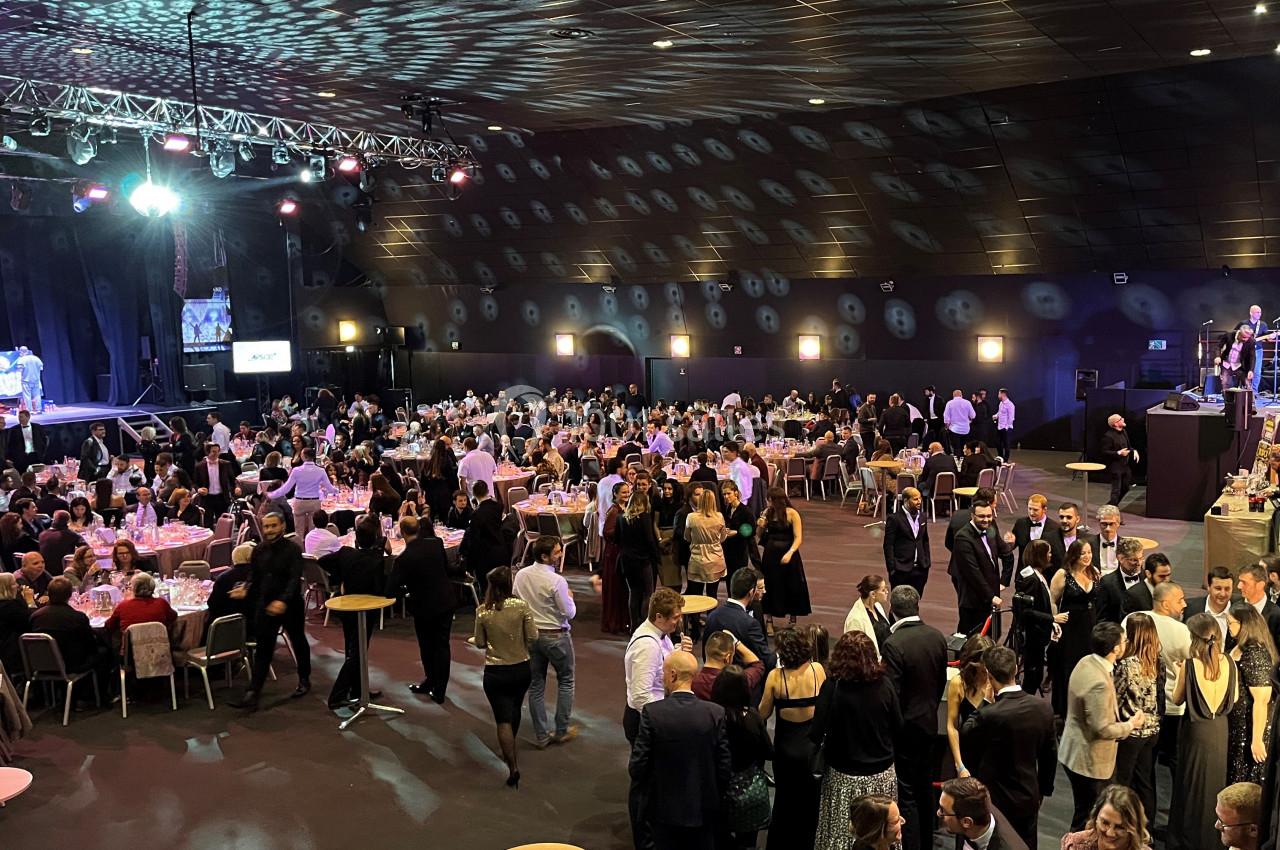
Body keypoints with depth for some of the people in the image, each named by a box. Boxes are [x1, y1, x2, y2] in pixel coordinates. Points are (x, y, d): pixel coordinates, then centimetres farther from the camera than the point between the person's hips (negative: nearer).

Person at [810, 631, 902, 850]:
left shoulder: (832, 687, -17)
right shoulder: (884, 684, -9)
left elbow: (816, 734, -18)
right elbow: (898, 727, 1)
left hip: (845, 777, -3)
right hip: (883, 774, 3)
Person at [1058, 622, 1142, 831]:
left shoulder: (1086, 662, -2)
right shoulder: (1099, 682, -31)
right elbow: (1102, 729, -26)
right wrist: (1130, 725, -11)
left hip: (1074, 750, 9)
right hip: (1089, 760, -9)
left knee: (1085, 813, 24)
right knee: (1087, 820, 7)